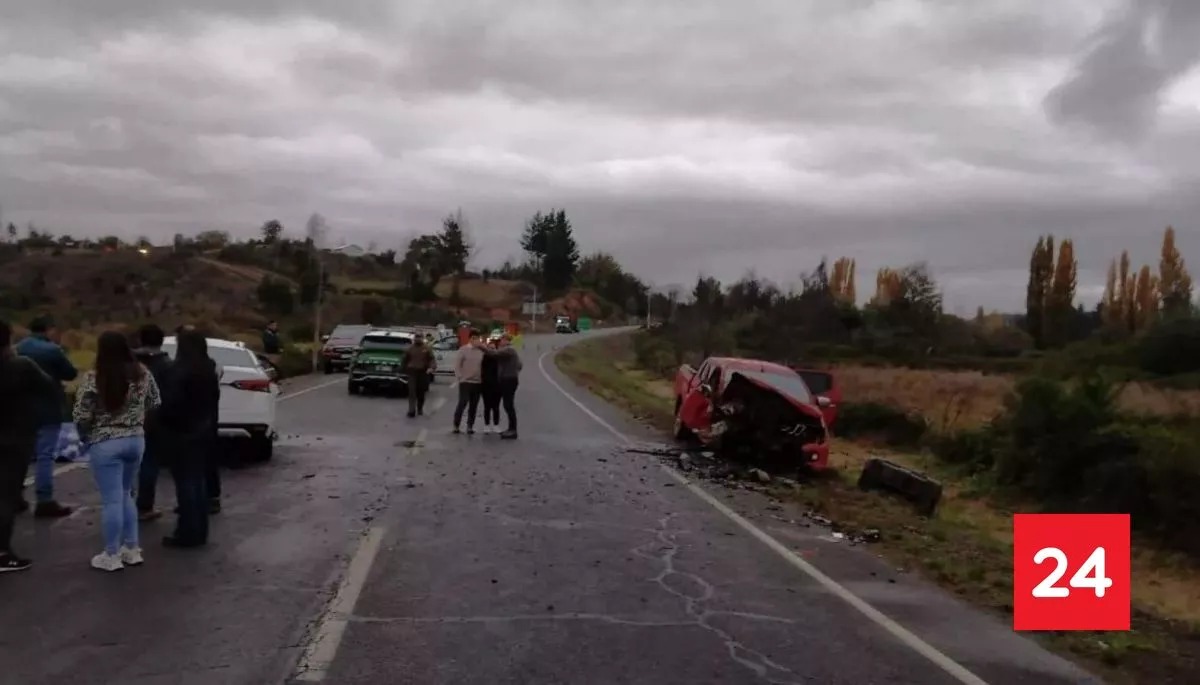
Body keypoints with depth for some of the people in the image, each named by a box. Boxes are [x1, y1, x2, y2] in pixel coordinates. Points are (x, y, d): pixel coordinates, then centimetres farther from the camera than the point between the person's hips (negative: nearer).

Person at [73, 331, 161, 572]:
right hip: (136, 440, 5)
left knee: (112, 500, 1)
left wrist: (87, 437, 7)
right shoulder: (143, 374, -1)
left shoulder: (92, 379, -14)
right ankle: (132, 549, 22)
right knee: (125, 495, 19)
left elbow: (82, 417, -11)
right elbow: (155, 405, 9)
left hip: (105, 444, -5)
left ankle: (111, 556, 10)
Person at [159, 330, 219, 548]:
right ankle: (199, 532, 18)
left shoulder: (179, 371, -16)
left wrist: (165, 425, -3)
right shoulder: (209, 370, 8)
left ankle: (187, 534, 1)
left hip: (183, 433, -8)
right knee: (199, 481, 13)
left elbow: (170, 403, -20)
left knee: (186, 483, -2)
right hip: (204, 431, 8)